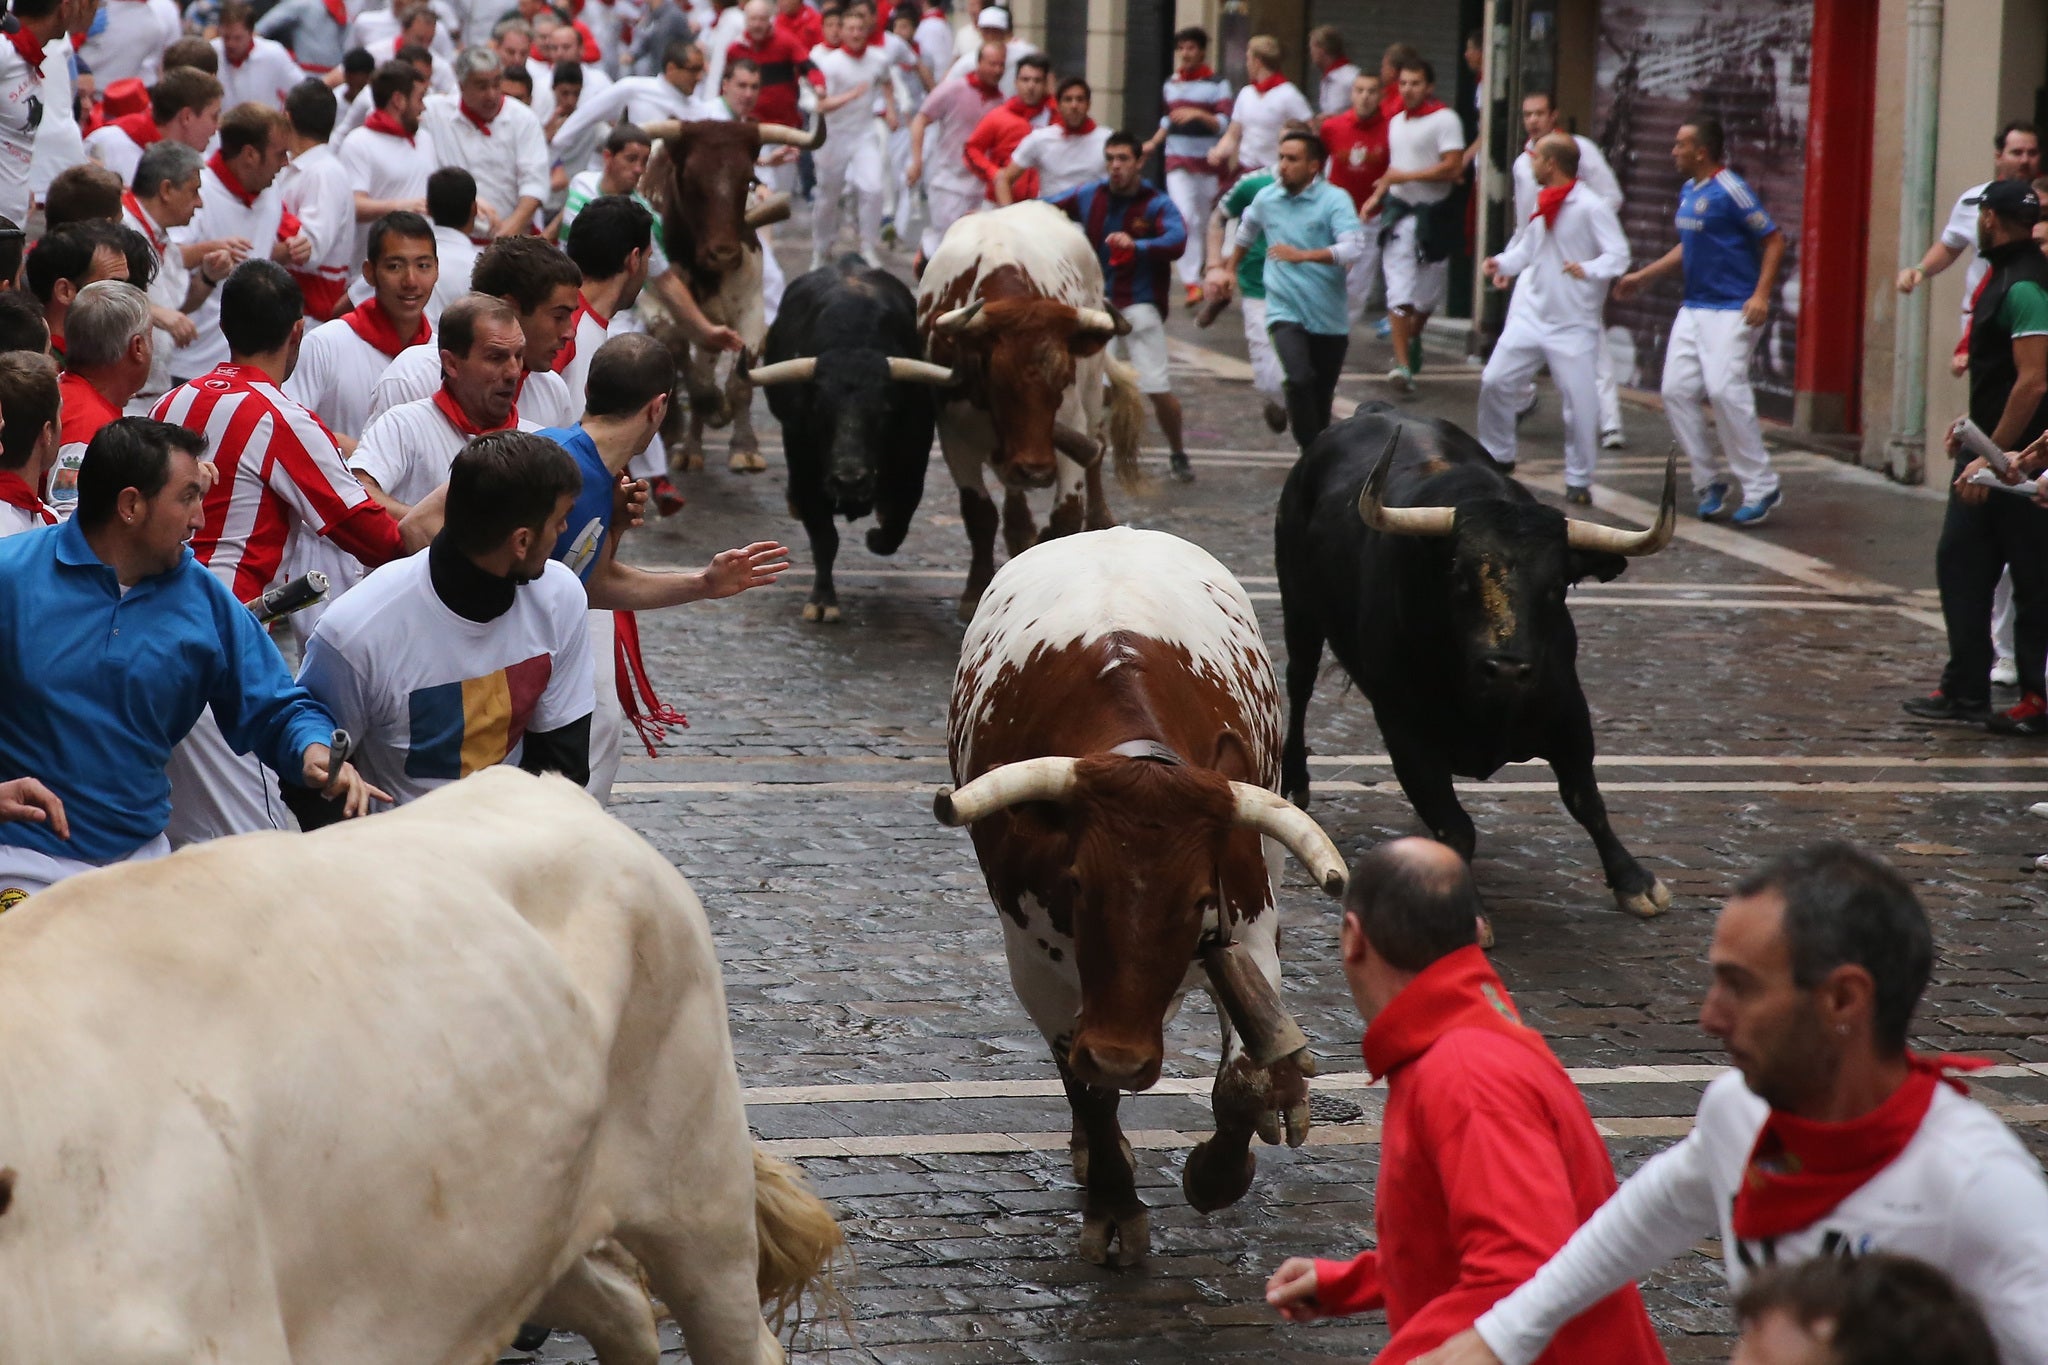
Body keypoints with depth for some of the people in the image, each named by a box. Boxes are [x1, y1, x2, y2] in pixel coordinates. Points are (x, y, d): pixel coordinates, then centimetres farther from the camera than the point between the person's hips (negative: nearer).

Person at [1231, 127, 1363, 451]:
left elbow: (1353, 247, -24)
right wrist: (1230, 268, 39)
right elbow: (1247, 230, 29)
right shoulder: (1266, 198, 5)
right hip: (1285, 311, 1)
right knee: (1300, 379, -23)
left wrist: (1303, 255, -33)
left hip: (1329, 317, -1)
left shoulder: (1335, 200, -8)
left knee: (1322, 395, 11)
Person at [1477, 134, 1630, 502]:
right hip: (1529, 315, 6)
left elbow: (1618, 255, -18)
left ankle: (1579, 481, 8)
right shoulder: (1541, 203, 9)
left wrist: (1589, 270, -35)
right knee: (1494, 382, 5)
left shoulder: (1590, 207, -14)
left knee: (1580, 402, -6)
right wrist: (1503, 263, 1)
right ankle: (1496, 455, 25)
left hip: (1573, 323, -6)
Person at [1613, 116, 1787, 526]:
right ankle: (1709, 482, 12)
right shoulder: (1688, 192, 13)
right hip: (1693, 308, 9)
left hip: (1732, 311, -9)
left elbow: (1774, 240, -13)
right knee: (1677, 390, 2)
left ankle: (1761, 488, -8)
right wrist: (1642, 277, 28)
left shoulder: (1731, 191, -13)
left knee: (1724, 389, -17)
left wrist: (1761, 295, -21)